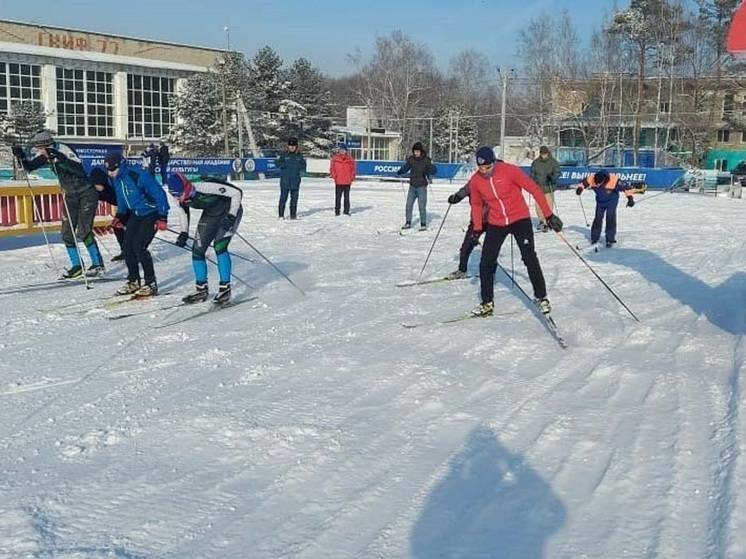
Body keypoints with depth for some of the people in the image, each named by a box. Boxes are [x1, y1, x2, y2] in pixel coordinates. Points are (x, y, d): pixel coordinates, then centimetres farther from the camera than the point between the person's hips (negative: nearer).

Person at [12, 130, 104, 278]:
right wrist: (21, 156, -18)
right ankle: (77, 266, 14)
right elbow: (29, 166, 1)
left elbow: (79, 170, -38)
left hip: (87, 194, -8)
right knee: (67, 233, 3)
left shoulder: (64, 151, -24)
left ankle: (98, 264, -1)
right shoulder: (45, 155, -3)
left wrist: (60, 159, -49)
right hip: (70, 196, 8)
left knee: (83, 231, -14)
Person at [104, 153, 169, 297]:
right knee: (127, 246, 1)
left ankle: (151, 284, -6)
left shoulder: (138, 176, -27)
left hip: (151, 214, -8)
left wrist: (163, 217, -24)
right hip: (135, 214, 8)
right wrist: (119, 216, 11)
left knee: (139, 247, -16)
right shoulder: (116, 179, -2)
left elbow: (159, 194, -23)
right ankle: (133, 282, 16)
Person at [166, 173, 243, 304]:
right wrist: (184, 233, -1)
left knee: (219, 246, -23)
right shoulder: (180, 198, -16)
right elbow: (183, 211, 7)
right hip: (210, 214, 7)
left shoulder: (207, 187, -36)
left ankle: (225, 288, -13)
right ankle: (201, 290, 15)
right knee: (197, 249, 0)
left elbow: (237, 192, -29)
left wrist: (231, 217, -31)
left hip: (229, 211, -7)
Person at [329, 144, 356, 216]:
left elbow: (353, 169, 6)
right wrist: (334, 176, -7)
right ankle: (337, 211, 8)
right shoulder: (335, 158, 0)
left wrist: (352, 178, -1)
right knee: (338, 197, 3)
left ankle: (346, 210, 15)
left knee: (347, 197, 8)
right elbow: (332, 168, 3)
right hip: (338, 181, -1)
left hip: (347, 181, 1)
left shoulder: (350, 159, 3)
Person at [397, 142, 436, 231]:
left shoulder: (426, 160, -11)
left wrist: (431, 166, -34)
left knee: (422, 206, -3)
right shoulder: (411, 159, 0)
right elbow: (405, 167, 9)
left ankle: (423, 224, 8)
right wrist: (400, 172, -12)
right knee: (409, 205, 9)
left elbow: (434, 171, -13)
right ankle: (408, 223, 21)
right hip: (412, 186, 4)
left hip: (422, 186, -4)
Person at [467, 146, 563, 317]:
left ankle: (541, 297, 6)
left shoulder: (509, 170, -20)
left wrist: (549, 215, -15)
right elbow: (476, 204, 11)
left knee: (529, 258, -11)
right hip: (495, 224, 4)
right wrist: (477, 228, 2)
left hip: (520, 219, -4)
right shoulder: (475, 181, -8)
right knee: (486, 264, 1)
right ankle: (487, 303, 15)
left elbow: (534, 189, -15)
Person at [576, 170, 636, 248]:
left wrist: (630, 198, -29)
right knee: (598, 217, 6)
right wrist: (580, 188, -29)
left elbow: (626, 187, -28)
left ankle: (610, 240, -6)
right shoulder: (591, 179, -28)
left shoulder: (614, 180, -36)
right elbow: (583, 183, -9)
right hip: (600, 201, 3)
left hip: (612, 201, -3)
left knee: (610, 218, -14)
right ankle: (594, 238, 23)